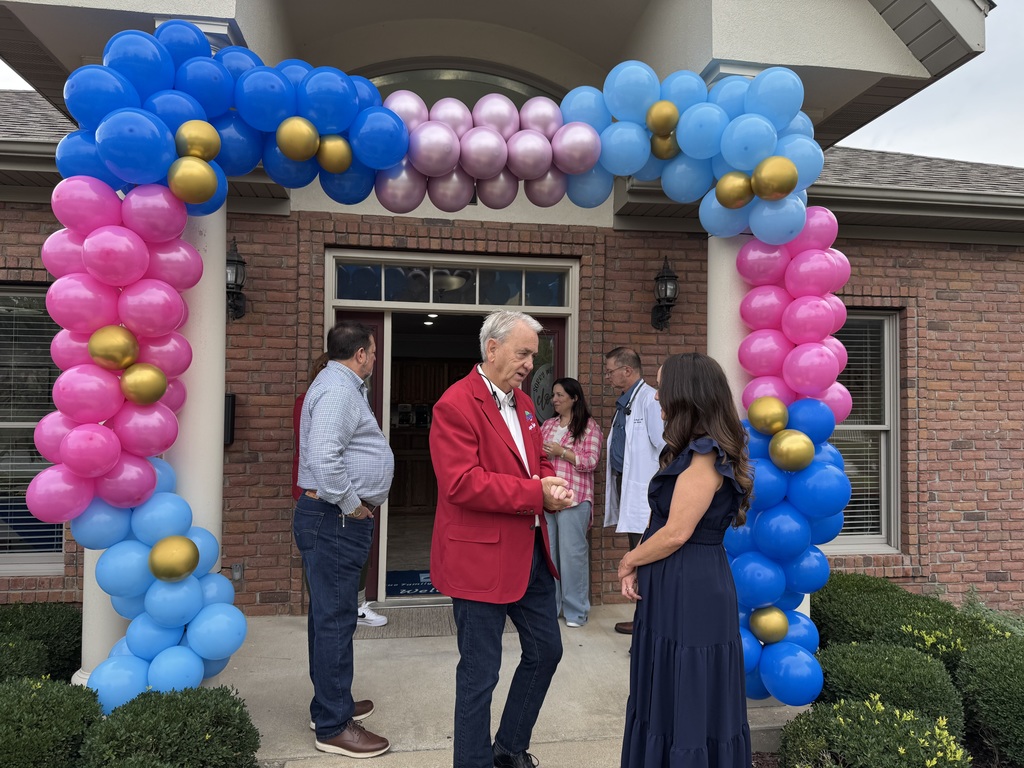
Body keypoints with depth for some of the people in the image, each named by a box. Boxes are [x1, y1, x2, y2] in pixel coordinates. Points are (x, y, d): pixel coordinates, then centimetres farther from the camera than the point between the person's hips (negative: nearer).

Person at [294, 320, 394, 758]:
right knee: (334, 619, -2)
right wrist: (351, 505, -19)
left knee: (331, 614, 19)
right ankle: (333, 726, 10)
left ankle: (332, 703, 33)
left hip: (336, 519, 11)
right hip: (335, 519, -11)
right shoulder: (337, 389, -17)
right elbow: (323, 457, -30)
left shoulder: (342, 386, 16)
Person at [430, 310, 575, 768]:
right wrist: (536, 493, -23)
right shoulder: (455, 405, -16)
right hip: (481, 558, -9)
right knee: (480, 672, 5)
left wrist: (552, 485, -3)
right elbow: (462, 483, -24)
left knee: (546, 651, 19)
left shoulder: (523, 403, 12)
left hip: (531, 553, 9)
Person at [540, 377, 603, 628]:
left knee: (572, 551, -1)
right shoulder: (547, 425, 15)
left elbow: (591, 461, -9)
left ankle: (575, 610, 11)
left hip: (573, 497, -5)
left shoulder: (589, 426, -1)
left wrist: (561, 452, -14)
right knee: (546, 550, 9)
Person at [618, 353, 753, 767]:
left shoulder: (703, 455, -19)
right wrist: (638, 564, 2)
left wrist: (628, 561, -5)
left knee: (687, 699, 5)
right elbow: (666, 525, 14)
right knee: (670, 696, 19)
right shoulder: (697, 451, 12)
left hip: (690, 592, -9)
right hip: (677, 589, 9)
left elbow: (676, 533, -21)